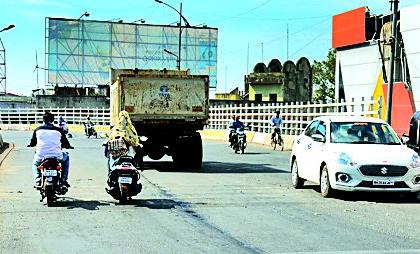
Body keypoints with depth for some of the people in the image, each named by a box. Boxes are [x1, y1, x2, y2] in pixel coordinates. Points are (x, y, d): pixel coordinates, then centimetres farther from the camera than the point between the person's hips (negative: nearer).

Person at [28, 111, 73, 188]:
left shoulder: (37, 130, 7)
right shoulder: (58, 130, 5)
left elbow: (32, 143, 18)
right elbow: (65, 143, 14)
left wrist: (30, 145, 43)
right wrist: (69, 146, 37)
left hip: (41, 156, 1)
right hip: (56, 155, -1)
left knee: (35, 164, 37)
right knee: (66, 158, 33)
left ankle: (38, 180, 8)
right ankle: (63, 180, 22)